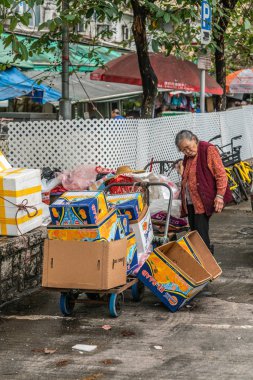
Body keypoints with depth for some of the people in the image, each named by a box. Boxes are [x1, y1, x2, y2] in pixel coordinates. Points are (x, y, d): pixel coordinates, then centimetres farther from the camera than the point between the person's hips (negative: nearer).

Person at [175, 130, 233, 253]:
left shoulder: (208, 150, -7)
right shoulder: (188, 157, 16)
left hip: (203, 201, -8)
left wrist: (220, 196, -19)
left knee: (201, 234, -12)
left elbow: (221, 174, -12)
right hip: (190, 202, 8)